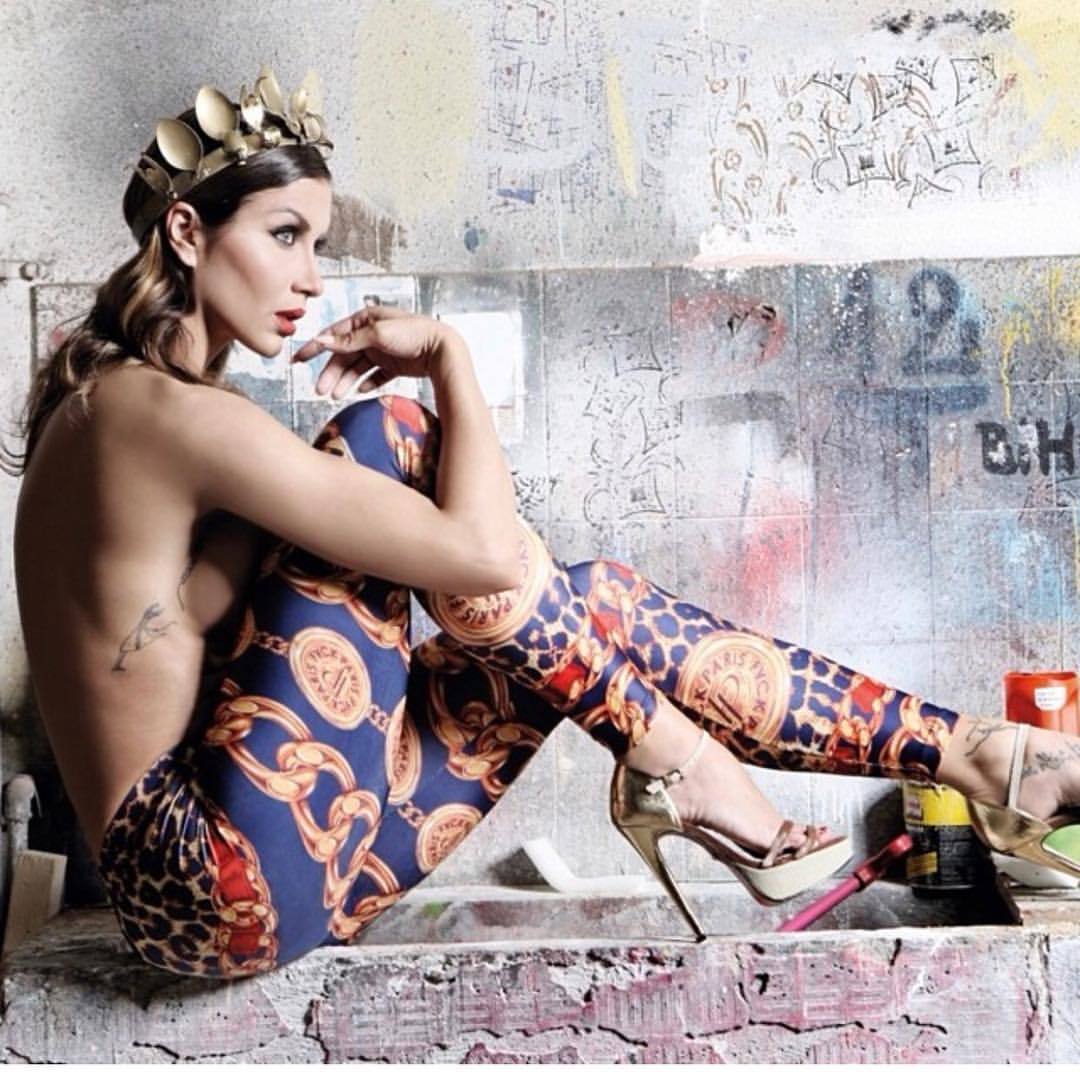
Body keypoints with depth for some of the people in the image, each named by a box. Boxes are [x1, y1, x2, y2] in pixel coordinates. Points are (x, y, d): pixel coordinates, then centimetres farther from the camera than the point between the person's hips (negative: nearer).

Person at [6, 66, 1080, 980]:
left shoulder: (104, 401, 13)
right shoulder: (170, 412, -18)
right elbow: (482, 551, -23)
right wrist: (447, 355, -6)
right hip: (237, 874, -9)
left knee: (594, 601, 3)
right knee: (388, 437, -14)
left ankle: (970, 752, 6)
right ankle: (671, 761, -6)